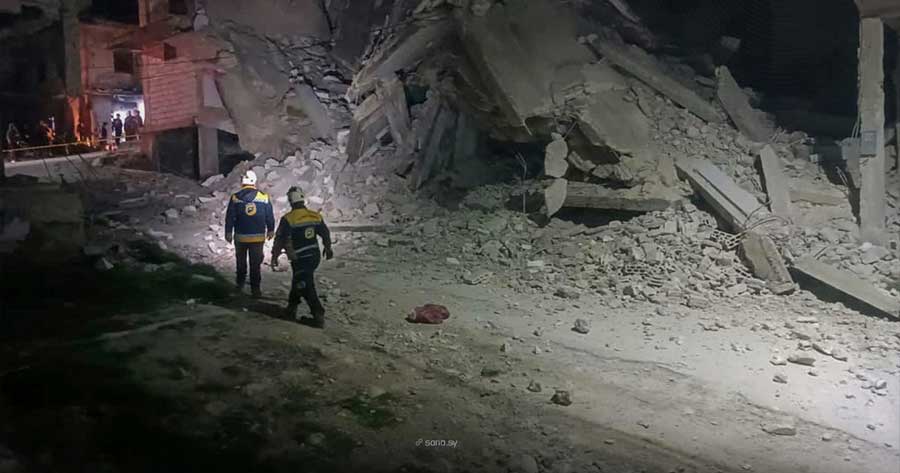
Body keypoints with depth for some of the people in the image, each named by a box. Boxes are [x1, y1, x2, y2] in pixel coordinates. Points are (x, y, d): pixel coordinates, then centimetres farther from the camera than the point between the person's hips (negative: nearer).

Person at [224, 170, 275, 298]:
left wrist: (228, 232, 10)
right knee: (255, 264, 7)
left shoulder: (235, 197, -7)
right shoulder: (264, 197, -6)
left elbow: (229, 217, -2)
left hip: (240, 236, 0)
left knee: (241, 261, 20)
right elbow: (270, 216, 2)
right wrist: (270, 230, 17)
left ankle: (240, 284, 33)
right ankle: (255, 289, 7)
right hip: (258, 237, 0)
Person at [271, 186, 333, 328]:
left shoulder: (288, 219, -15)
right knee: (298, 282, 23)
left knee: (306, 288, 0)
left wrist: (274, 256, -1)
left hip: (299, 260, -6)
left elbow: (280, 240, -12)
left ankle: (319, 317, -2)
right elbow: (325, 234, 12)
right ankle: (292, 308, 32)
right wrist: (328, 249, 28)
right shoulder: (316, 216, 0)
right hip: (315, 256, 6)